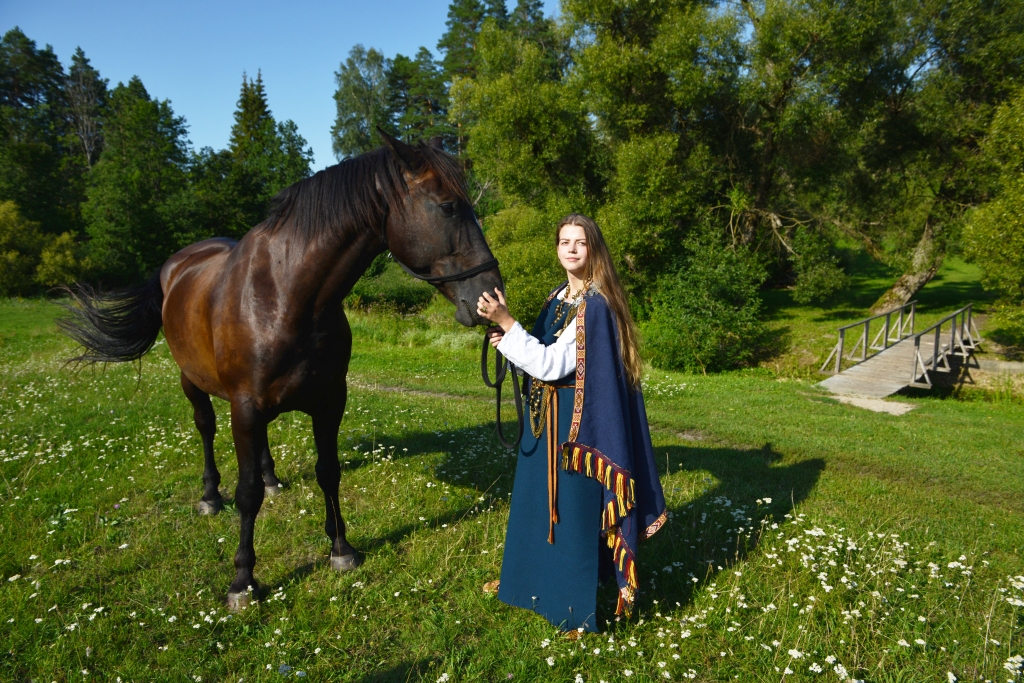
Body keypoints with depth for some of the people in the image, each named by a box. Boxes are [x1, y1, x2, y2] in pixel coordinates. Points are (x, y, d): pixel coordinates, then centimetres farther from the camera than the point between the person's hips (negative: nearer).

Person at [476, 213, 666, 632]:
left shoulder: (595, 305, -20)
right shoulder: (559, 298, 9)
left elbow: (550, 365, -26)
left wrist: (505, 321, -28)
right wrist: (506, 342, -2)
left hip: (576, 424, -9)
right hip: (547, 420, 9)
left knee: (573, 510, 3)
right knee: (538, 502, 22)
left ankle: (577, 606, 22)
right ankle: (540, 582, 44)